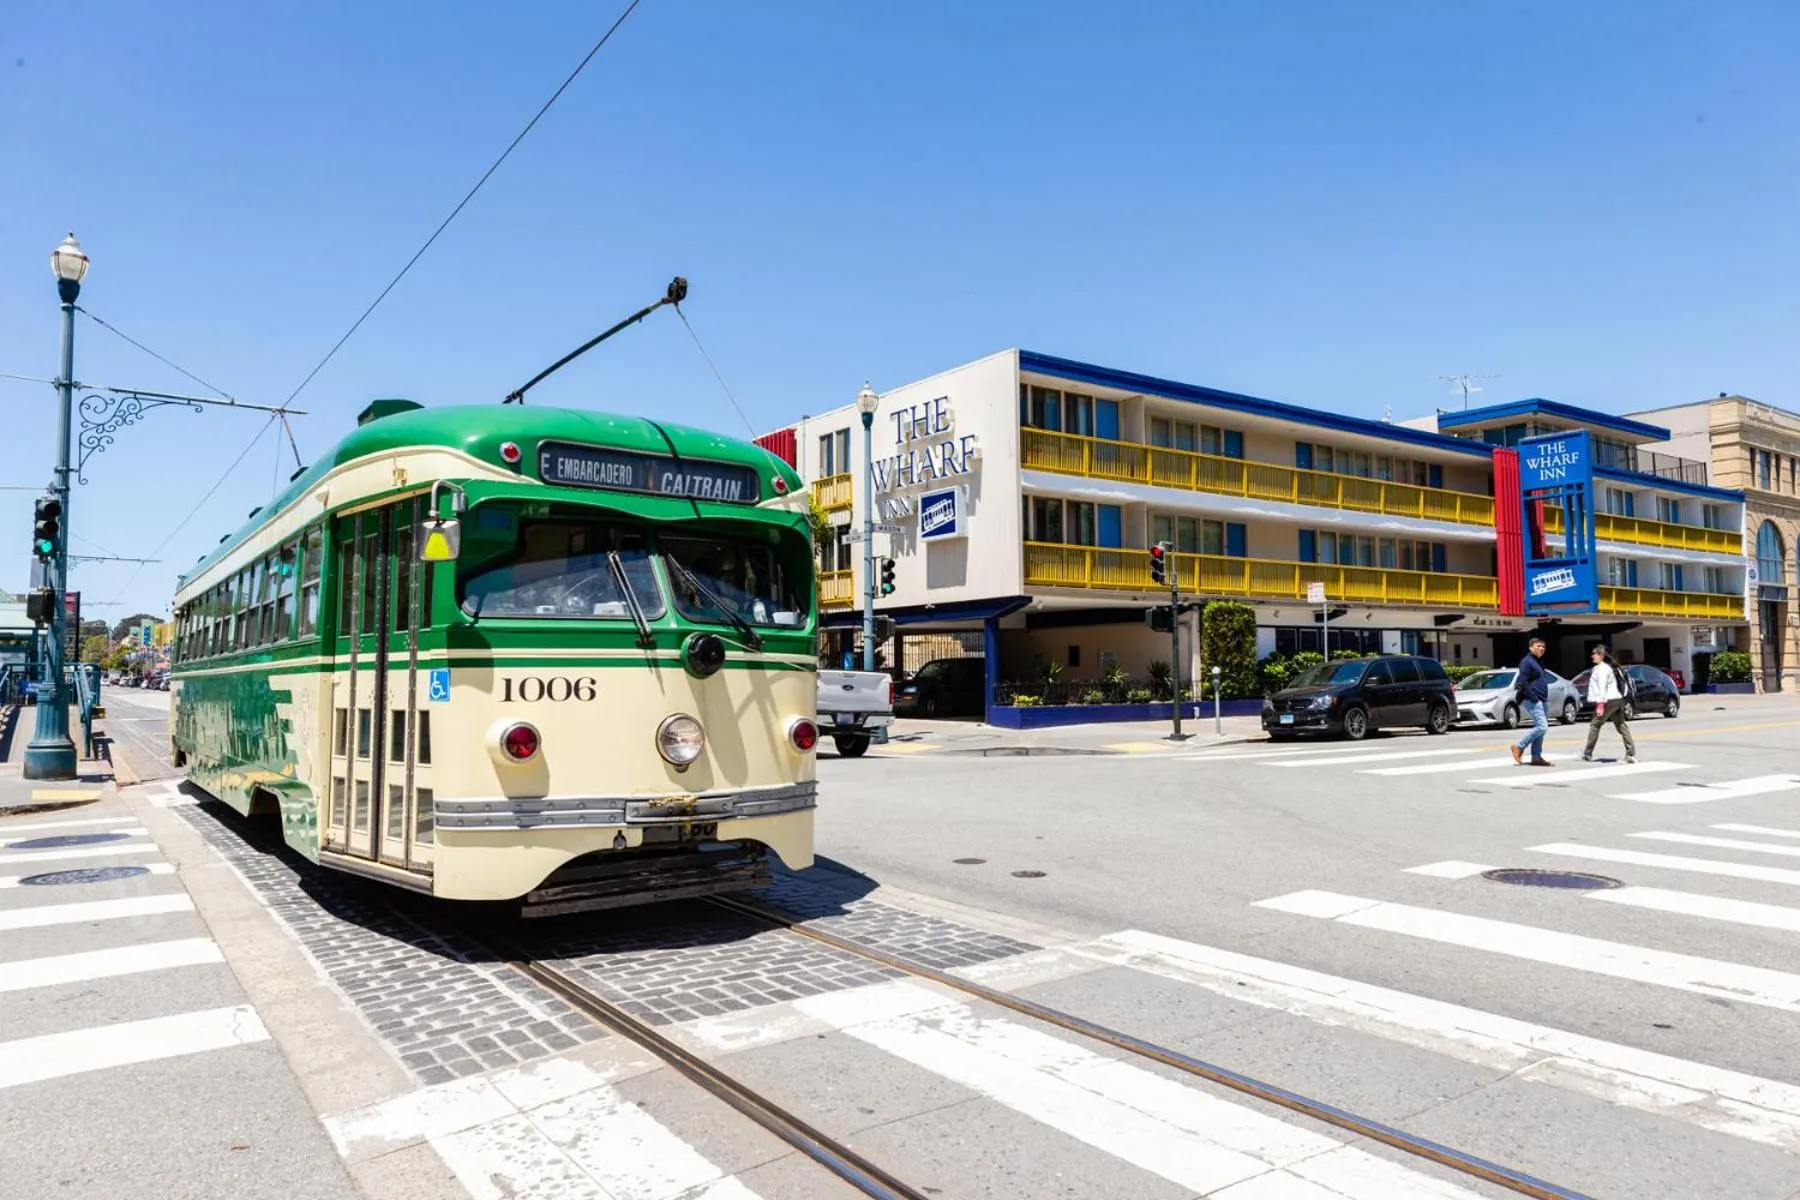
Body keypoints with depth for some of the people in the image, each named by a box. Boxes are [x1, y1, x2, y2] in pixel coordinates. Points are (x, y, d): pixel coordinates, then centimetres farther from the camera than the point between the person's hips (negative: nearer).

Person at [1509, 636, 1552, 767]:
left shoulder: (1538, 662, 20)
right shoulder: (1527, 661, -11)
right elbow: (1522, 682, -19)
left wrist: (1545, 698, 16)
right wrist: (1533, 697, -21)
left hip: (1540, 700, 10)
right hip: (1531, 701, -10)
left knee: (1539, 728, 9)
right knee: (1542, 727, -16)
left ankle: (1536, 757, 13)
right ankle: (1519, 746, -7)